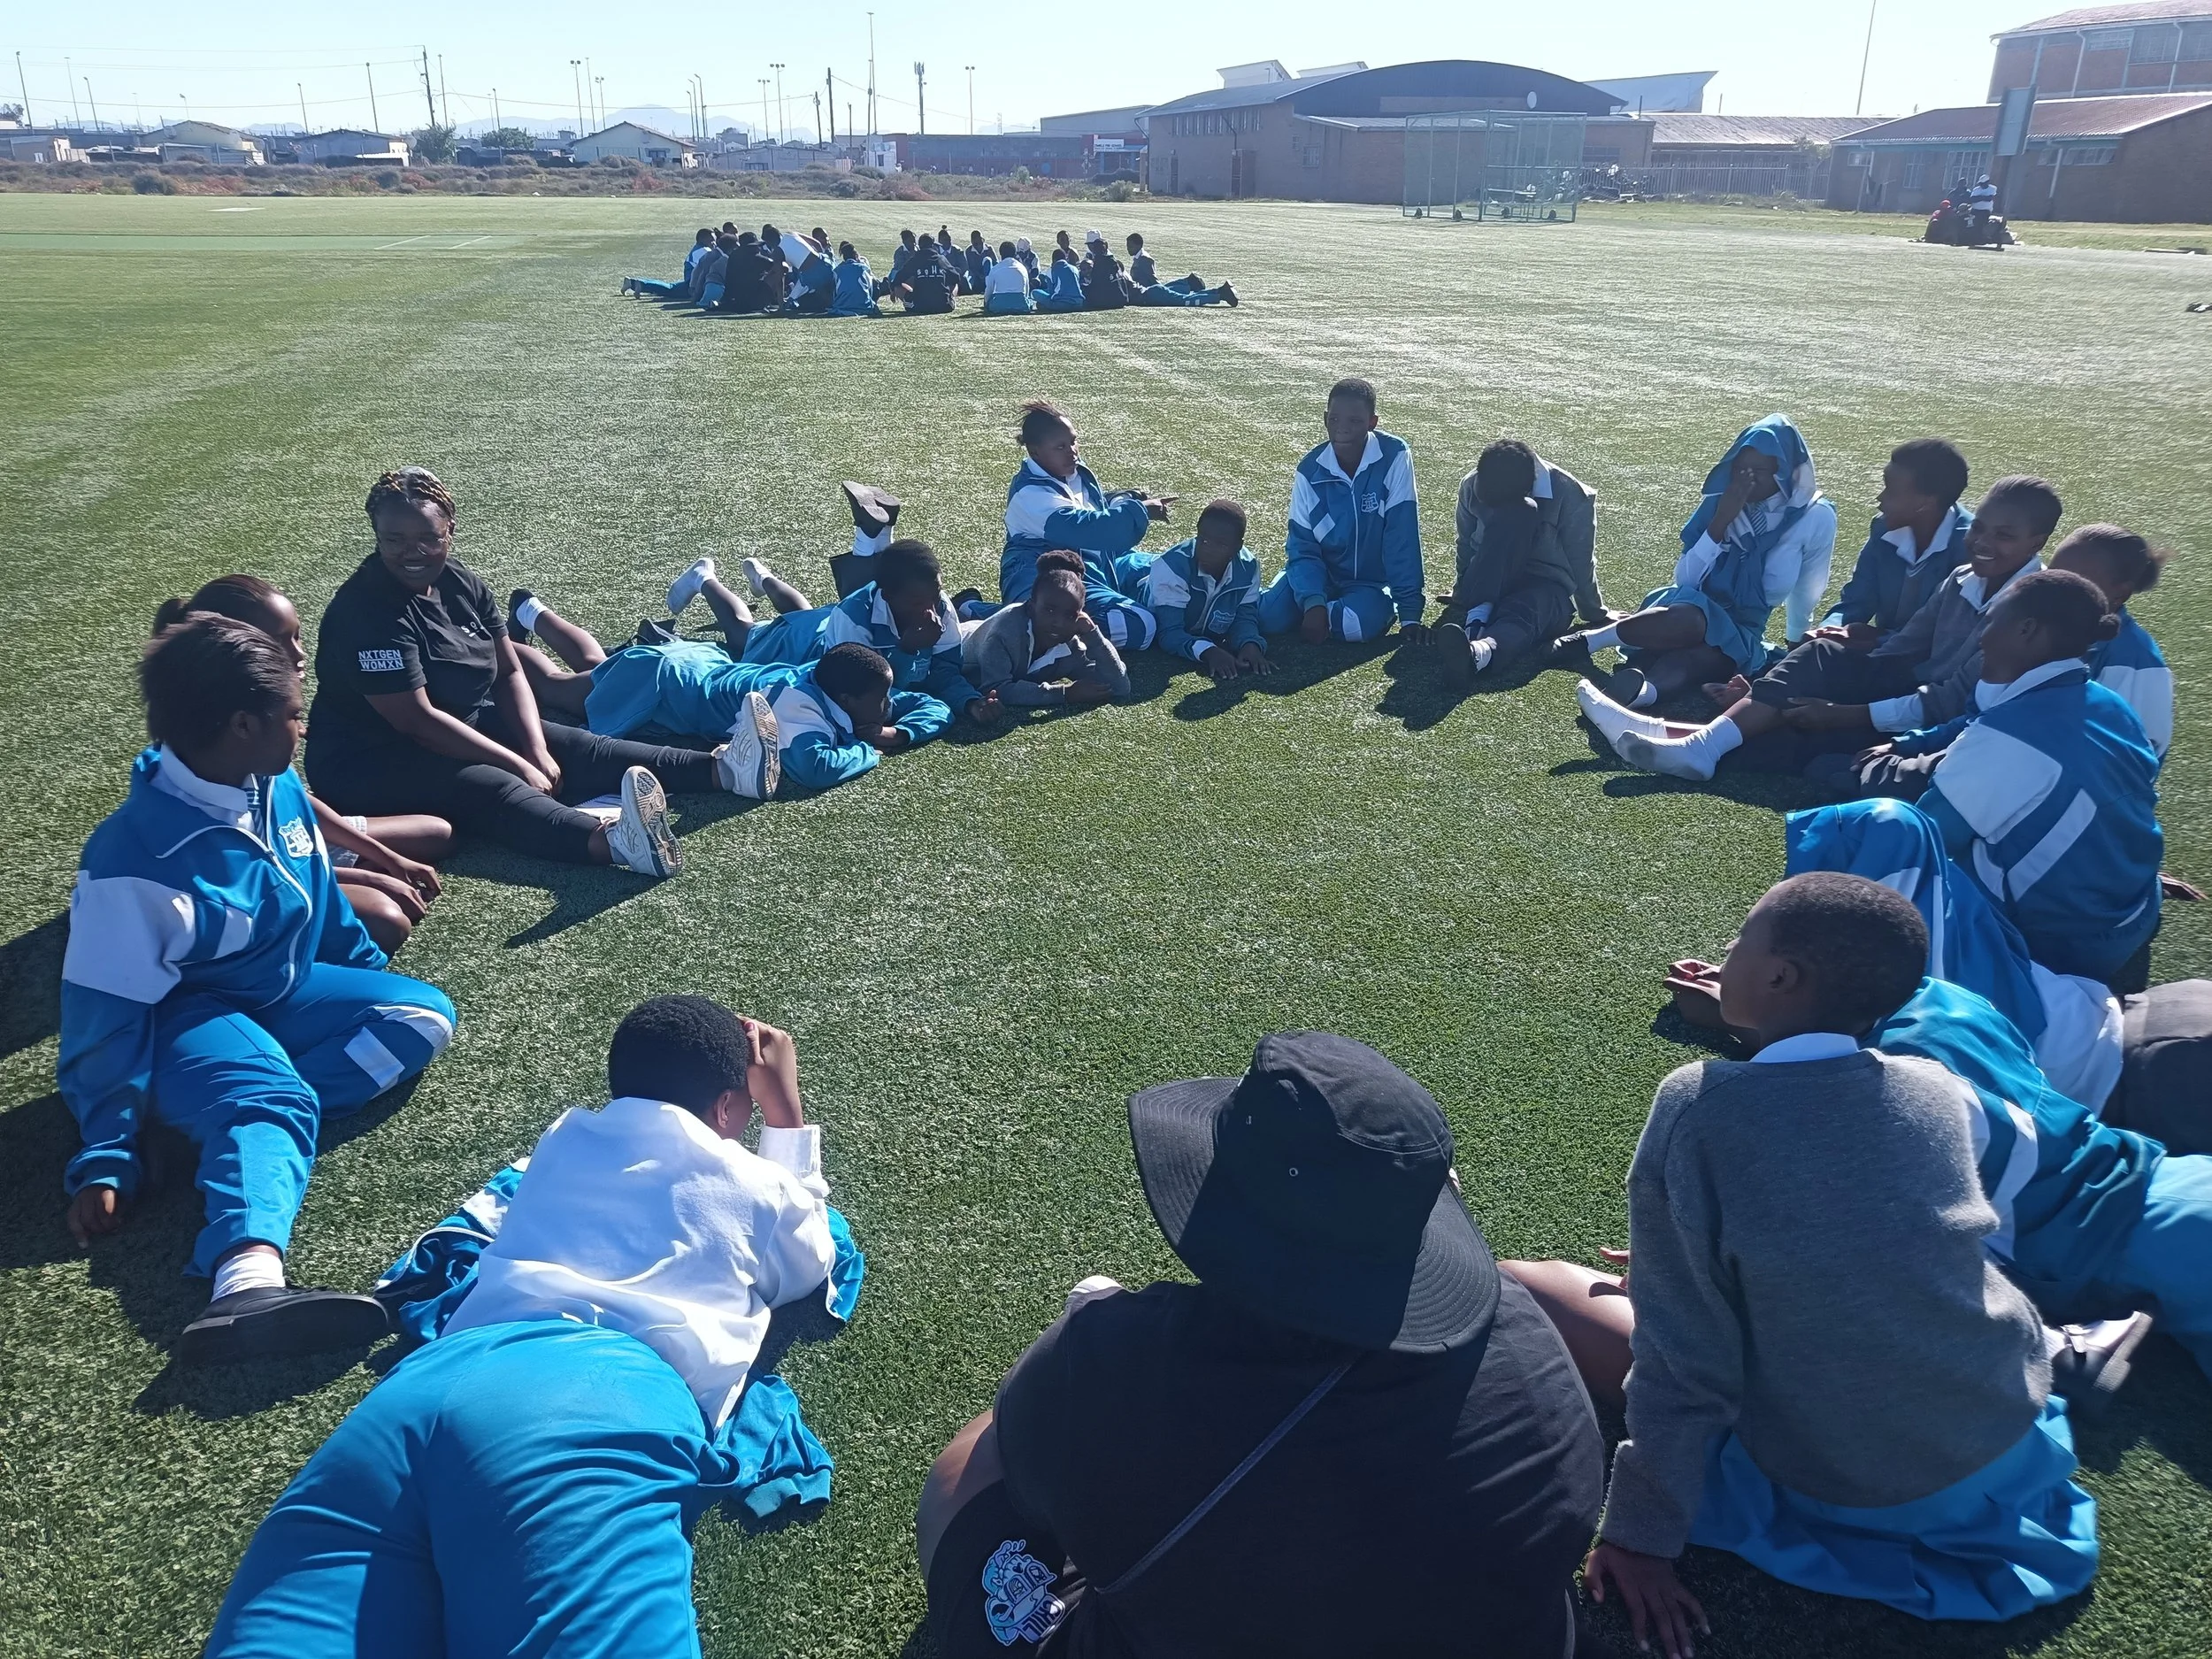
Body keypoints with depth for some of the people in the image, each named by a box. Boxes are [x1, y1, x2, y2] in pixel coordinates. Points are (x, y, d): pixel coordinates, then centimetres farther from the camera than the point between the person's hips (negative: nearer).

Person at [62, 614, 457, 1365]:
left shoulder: (278, 787, -6)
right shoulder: (134, 858, -26)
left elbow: (319, 896, 13)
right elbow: (107, 1013, -21)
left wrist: (373, 979, 22)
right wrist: (107, 1158, -20)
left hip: (285, 992, 8)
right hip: (188, 1020, -8)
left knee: (424, 1016, -11)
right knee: (270, 1098, -38)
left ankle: (239, 1109, -24)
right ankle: (248, 1281, -65)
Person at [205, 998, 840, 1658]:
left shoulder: (563, 1141, 35)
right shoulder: (757, 1184, 26)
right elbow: (812, 1264, 50)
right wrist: (787, 1114, 56)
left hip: (431, 1377, 5)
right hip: (607, 1393, -4)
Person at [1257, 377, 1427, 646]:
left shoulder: (1394, 457, -19)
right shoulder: (1310, 470, -11)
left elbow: (1402, 537, -21)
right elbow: (1302, 546, -11)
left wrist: (1410, 611, -22)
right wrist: (1313, 602, -28)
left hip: (1371, 580, -2)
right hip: (1321, 572, 2)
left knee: (1360, 623, -34)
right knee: (1272, 617, -22)